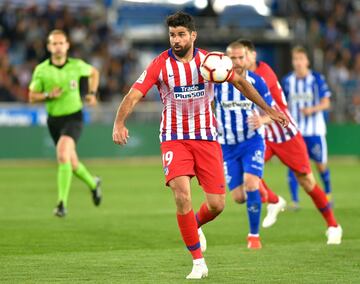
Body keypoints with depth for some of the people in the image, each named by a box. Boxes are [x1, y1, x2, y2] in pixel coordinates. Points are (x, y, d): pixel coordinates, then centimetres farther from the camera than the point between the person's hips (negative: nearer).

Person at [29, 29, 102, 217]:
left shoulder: (77, 66, -5)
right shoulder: (41, 70, -5)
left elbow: (94, 73, 17)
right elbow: (32, 97, 1)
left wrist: (92, 93, 5)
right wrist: (48, 95, -17)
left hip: (73, 117, -3)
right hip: (54, 119, 3)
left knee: (63, 155, -26)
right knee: (72, 163, 14)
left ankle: (62, 203, -25)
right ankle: (93, 183, 46)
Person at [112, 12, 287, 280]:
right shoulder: (160, 65, -10)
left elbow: (240, 82, 9)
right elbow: (133, 96, -17)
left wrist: (268, 109, 6)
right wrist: (120, 122, -35)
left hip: (206, 137, 2)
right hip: (174, 138, -2)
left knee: (217, 204, -4)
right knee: (182, 196, -21)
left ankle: (195, 226, 33)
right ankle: (198, 262, -8)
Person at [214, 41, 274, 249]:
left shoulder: (256, 81, -8)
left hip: (252, 141, -2)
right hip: (227, 145, 2)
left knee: (251, 183, -23)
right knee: (238, 197, -2)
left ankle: (254, 235, -8)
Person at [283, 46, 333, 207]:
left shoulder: (317, 79, -5)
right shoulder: (287, 80, 3)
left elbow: (326, 103, -7)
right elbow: (284, 104, 14)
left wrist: (312, 109, -24)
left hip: (315, 129, -2)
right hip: (294, 131, 2)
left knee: (320, 164, 6)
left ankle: (328, 193, 31)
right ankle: (294, 200, -8)